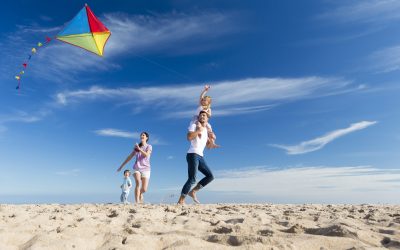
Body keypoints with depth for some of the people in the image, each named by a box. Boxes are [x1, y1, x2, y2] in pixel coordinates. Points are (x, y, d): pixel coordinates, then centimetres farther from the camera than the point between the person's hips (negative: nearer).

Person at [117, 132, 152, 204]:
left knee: (144, 189, -5)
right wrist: (121, 166, 14)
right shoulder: (136, 147, 12)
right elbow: (130, 157, 15)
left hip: (145, 169, -1)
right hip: (137, 168, 1)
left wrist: (139, 149, -22)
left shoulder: (149, 146, 5)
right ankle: (137, 202, -27)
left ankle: (139, 193, 31)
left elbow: (146, 155, -14)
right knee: (138, 182, -28)